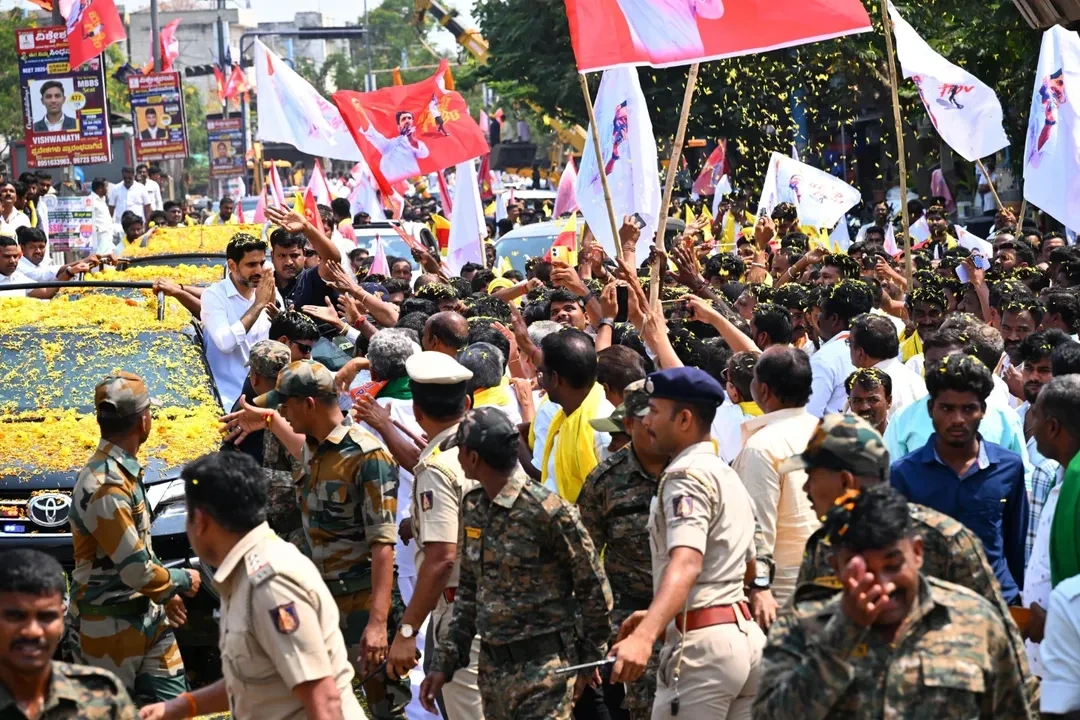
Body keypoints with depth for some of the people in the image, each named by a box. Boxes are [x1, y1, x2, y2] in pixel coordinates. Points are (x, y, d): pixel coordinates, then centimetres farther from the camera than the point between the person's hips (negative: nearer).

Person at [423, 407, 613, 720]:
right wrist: (445, 663, 13)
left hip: (541, 668, -8)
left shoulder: (548, 511, -16)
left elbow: (594, 589, -8)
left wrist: (590, 657, 1)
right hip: (492, 667, 8)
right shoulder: (472, 508, 8)